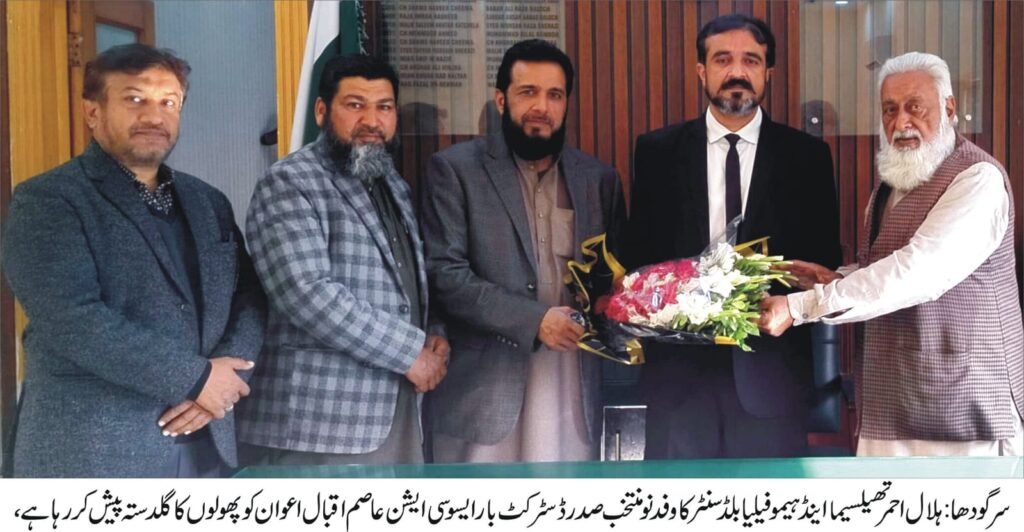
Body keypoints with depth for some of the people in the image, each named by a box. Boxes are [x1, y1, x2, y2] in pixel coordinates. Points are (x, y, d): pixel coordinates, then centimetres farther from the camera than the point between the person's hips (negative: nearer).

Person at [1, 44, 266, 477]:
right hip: (92, 455, -6)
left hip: (204, 450, 6)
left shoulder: (209, 203, 14)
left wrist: (226, 374, -10)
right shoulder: (45, 202, -5)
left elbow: (251, 298, 10)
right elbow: (74, 322, -17)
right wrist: (195, 378, -15)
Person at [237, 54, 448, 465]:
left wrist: (435, 337, 1)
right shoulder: (288, 185, -8)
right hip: (317, 425, -8)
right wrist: (409, 350, -15)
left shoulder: (395, 188, 18)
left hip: (398, 415, 8)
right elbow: (306, 293, -20)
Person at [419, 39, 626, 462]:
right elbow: (443, 273, -9)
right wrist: (533, 319, -17)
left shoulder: (598, 178, 11)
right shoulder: (455, 169, -1)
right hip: (483, 387, -3)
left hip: (571, 388, 4)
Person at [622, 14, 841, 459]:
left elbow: (824, 258, 5)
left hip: (771, 365, 0)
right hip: (679, 362, 1)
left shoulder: (807, 156, 4)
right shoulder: (657, 151, 6)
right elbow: (637, 250, 8)